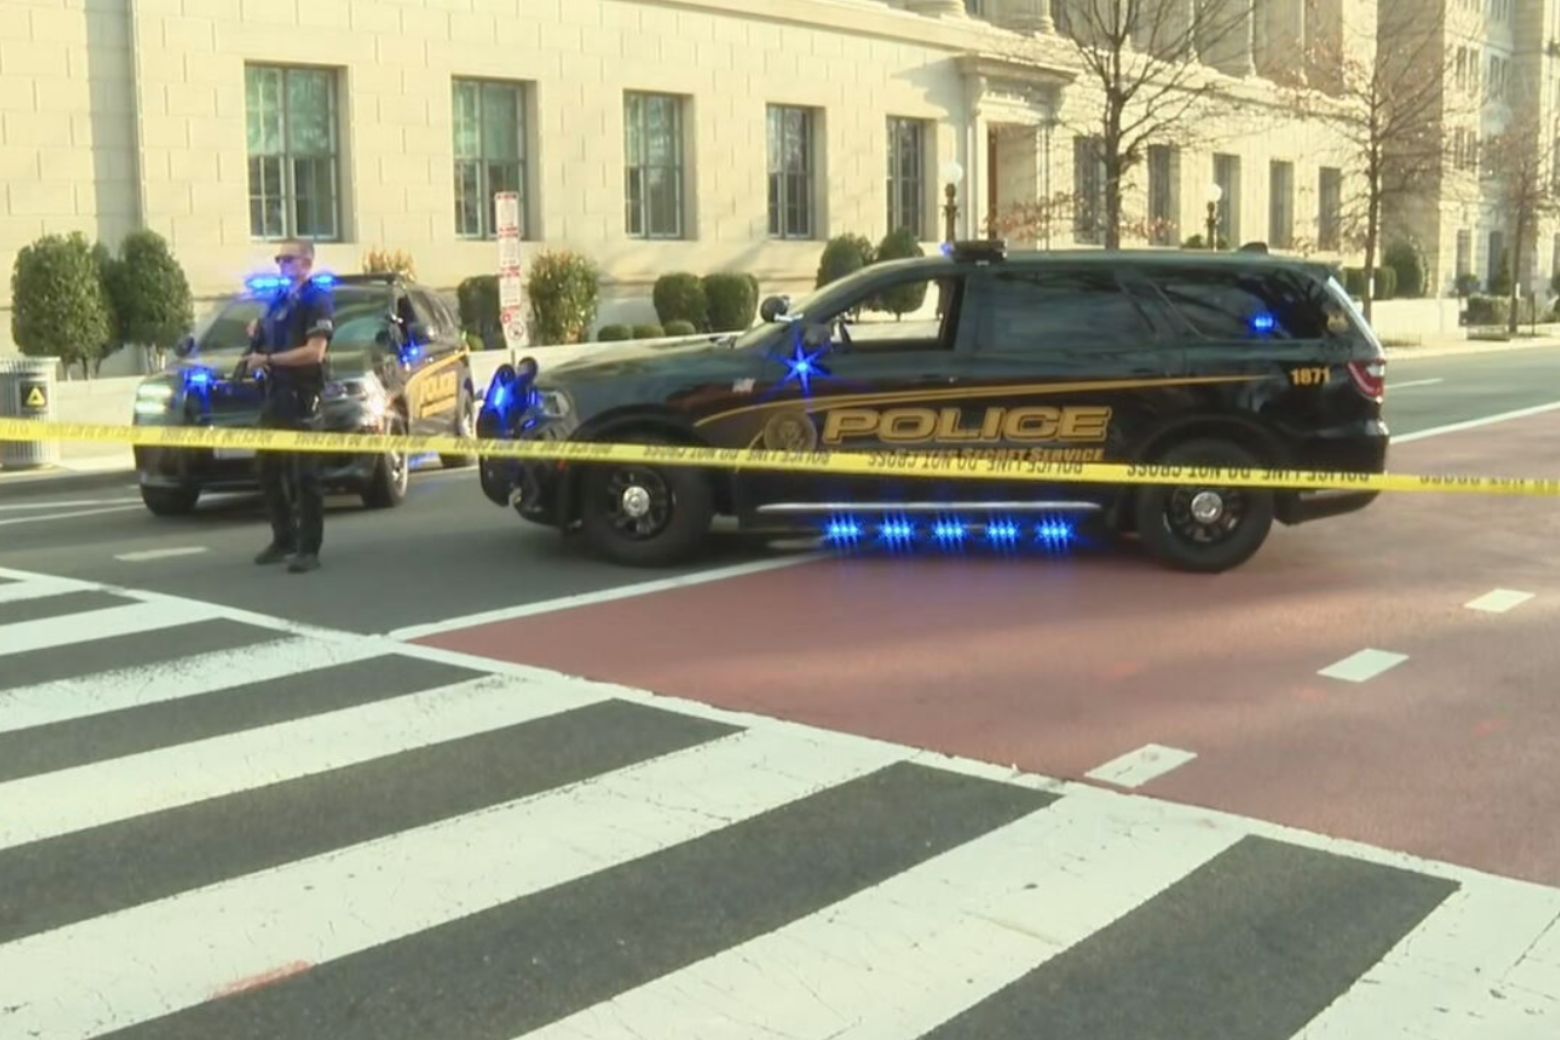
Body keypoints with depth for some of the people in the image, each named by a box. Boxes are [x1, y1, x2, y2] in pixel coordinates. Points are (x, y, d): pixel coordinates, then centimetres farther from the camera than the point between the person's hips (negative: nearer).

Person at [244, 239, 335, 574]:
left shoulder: (317, 299, -6)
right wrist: (257, 336, 9)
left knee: (304, 476, -7)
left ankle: (309, 550, -5)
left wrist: (269, 359, -16)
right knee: (269, 472, 13)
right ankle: (283, 540, 24)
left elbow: (314, 352, -17)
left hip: (301, 398, -8)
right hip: (274, 395, 8)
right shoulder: (278, 298, 18)